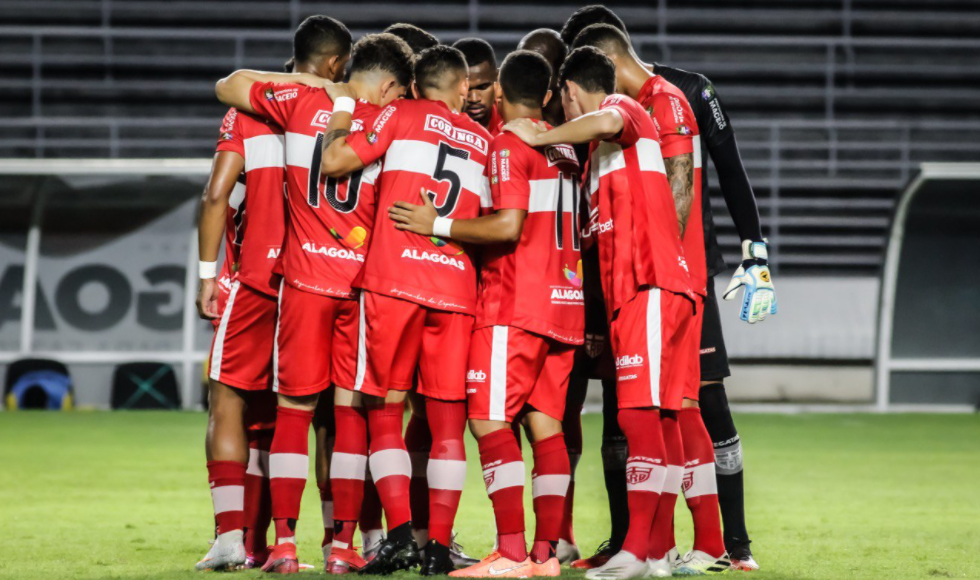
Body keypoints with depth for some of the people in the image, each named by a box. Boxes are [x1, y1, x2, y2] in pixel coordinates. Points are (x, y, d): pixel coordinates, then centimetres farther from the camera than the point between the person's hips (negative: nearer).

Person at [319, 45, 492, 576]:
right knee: (447, 420, 6)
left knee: (385, 411, 4)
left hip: (393, 280, -3)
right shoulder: (485, 142, 17)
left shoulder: (401, 115, 7)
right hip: (456, 286, 3)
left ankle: (400, 534, -8)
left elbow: (334, 161, 0)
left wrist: (341, 109, 15)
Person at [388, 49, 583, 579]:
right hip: (564, 299, 8)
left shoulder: (508, 144, -8)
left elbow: (509, 225, -19)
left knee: (489, 420, -8)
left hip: (515, 303, -8)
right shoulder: (564, 148, 15)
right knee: (545, 425, 6)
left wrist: (437, 225, -13)